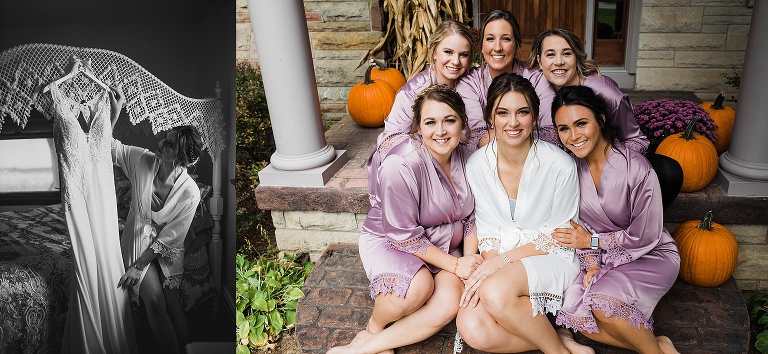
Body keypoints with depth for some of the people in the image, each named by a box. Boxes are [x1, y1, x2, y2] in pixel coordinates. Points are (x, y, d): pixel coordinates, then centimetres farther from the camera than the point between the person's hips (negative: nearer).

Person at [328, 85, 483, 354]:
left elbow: (471, 215, 6)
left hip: (443, 246, 6)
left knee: (449, 304, -24)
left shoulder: (466, 156, -6)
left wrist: (470, 259, -9)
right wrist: (454, 264, -19)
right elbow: (404, 235, -22)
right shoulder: (401, 165, -27)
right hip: (388, 241, -5)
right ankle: (374, 327, -5)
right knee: (420, 285, -37)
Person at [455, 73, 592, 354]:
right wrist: (489, 265, -17)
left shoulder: (560, 165, -14)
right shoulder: (477, 164, -4)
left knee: (497, 291, -35)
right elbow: (487, 231, 3)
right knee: (471, 328, -24)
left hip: (551, 260, -4)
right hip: (500, 264, 4)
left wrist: (502, 260, -18)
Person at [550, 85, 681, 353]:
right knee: (573, 309, -19)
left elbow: (645, 237, -15)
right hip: (601, 255, 5)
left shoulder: (636, 169, -23)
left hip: (652, 256, -5)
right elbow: (580, 225, 3)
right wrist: (591, 262, -12)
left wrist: (593, 241, -12)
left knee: (603, 301, -31)